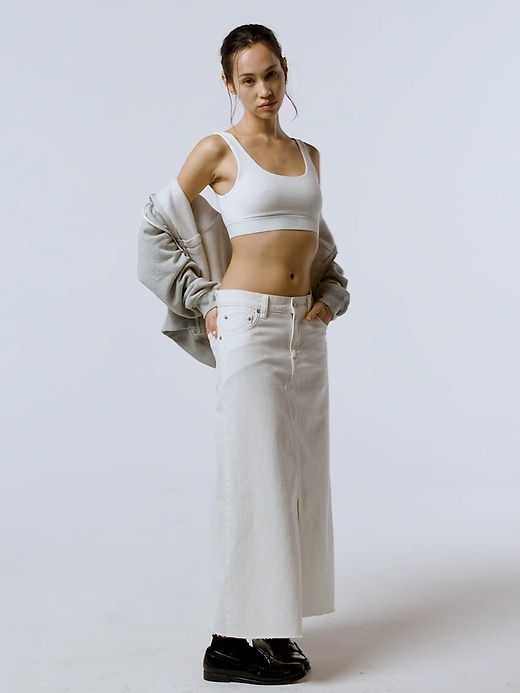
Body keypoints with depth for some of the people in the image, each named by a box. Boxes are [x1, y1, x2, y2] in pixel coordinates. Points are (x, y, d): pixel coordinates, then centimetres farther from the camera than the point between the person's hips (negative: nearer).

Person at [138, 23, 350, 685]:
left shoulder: (308, 154, 16)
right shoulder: (218, 150, 0)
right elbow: (159, 228, 2)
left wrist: (333, 294, 10)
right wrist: (203, 302, -2)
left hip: (306, 329, 6)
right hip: (250, 325, -6)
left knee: (300, 474, 7)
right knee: (254, 474, -6)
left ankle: (278, 626, 20)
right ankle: (233, 641, 4)